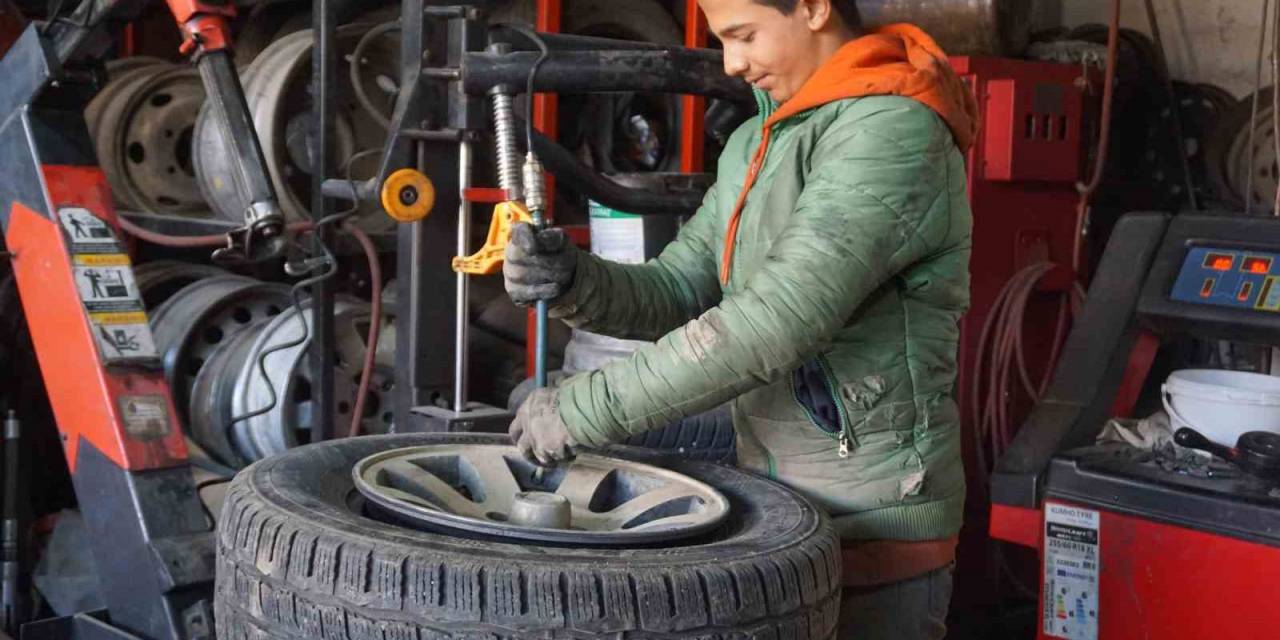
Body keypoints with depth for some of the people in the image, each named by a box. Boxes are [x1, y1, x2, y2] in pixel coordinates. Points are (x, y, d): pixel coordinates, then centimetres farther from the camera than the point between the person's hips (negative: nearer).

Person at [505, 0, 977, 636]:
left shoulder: (893, 132, -18)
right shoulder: (756, 142, 11)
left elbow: (779, 322, -27)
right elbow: (679, 289, 8)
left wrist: (591, 406, -24)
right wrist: (574, 283, -13)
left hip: (875, 535, -8)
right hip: (778, 513, 8)